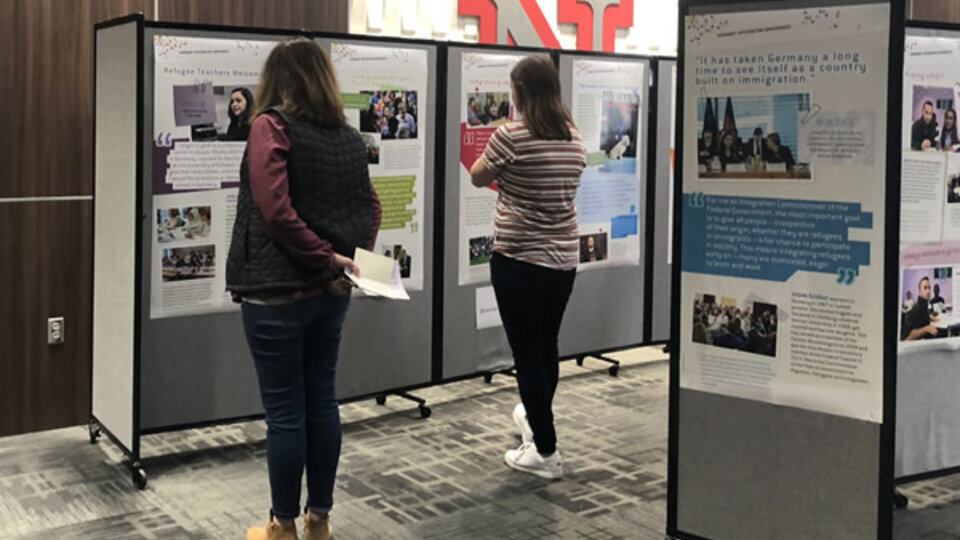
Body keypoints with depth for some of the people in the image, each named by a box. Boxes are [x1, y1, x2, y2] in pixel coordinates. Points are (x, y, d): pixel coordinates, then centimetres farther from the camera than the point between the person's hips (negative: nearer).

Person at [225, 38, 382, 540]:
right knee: (322, 401, 14)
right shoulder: (348, 136, 9)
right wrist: (350, 259, 3)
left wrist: (326, 258, -15)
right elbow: (370, 207, 12)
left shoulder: (271, 126, -11)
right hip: (329, 290, 6)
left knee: (284, 412, 3)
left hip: (277, 291, -6)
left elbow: (275, 209, -21)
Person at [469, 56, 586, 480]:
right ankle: (534, 417, 42)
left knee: (527, 353, 2)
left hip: (518, 259, -6)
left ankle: (545, 452, 7)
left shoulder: (511, 136, -16)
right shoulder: (575, 139, 3)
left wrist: (493, 161, 18)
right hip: (564, 258, 6)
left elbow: (478, 179, -1)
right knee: (547, 346, 21)